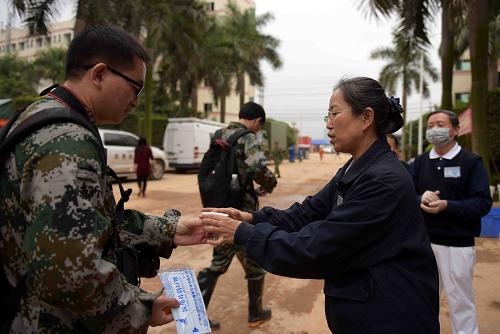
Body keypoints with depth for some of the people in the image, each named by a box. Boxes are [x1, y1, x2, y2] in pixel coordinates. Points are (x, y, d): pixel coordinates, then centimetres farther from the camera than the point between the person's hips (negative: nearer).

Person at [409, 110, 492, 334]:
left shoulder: (471, 162, -5)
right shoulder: (420, 162, 8)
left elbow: (483, 203, -11)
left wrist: (447, 206, -24)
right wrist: (420, 199, -20)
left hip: (457, 245, -4)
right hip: (423, 241, 4)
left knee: (460, 301, 8)